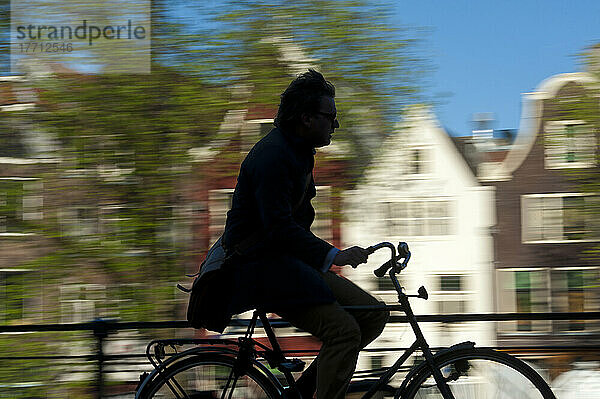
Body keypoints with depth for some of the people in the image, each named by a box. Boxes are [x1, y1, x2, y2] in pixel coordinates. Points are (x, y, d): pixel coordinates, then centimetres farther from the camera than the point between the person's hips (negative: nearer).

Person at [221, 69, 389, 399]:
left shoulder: (298, 151, 14)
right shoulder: (272, 155, -18)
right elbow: (278, 227, -27)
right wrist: (333, 256, -31)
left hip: (287, 260, 10)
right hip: (259, 266, -10)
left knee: (373, 315, 0)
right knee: (344, 330, -24)